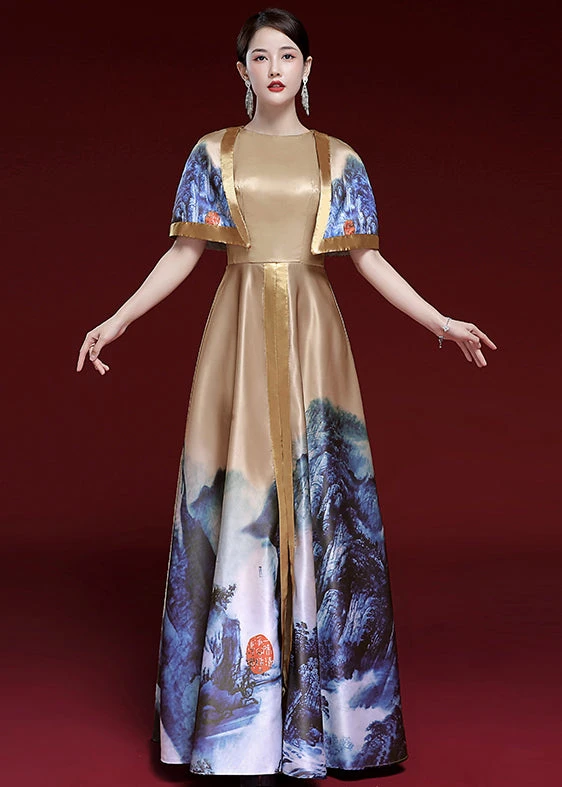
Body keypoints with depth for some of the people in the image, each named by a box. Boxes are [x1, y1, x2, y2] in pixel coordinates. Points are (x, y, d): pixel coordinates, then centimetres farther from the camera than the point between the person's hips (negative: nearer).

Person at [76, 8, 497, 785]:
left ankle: (316, 701, 12)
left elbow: (367, 258, 7)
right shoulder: (214, 153, 8)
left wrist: (440, 321, 1)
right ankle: (245, 720, 7)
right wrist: (119, 319, -2)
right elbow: (183, 252, 6)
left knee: (315, 491, 0)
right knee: (239, 497, -2)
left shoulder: (338, 160, 8)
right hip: (240, 330, 0)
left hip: (312, 335, 1)